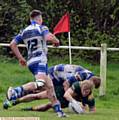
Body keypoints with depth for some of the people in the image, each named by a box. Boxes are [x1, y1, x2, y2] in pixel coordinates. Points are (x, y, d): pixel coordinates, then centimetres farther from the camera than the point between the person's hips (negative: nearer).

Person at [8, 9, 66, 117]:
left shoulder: (24, 31, 19)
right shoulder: (41, 28, 1)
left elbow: (12, 44, 15)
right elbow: (49, 37, -19)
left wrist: (20, 58, 21)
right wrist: (56, 41, 2)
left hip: (31, 62, 8)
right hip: (40, 60, -8)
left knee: (50, 86, 12)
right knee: (40, 83, -29)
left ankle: (59, 111, 7)